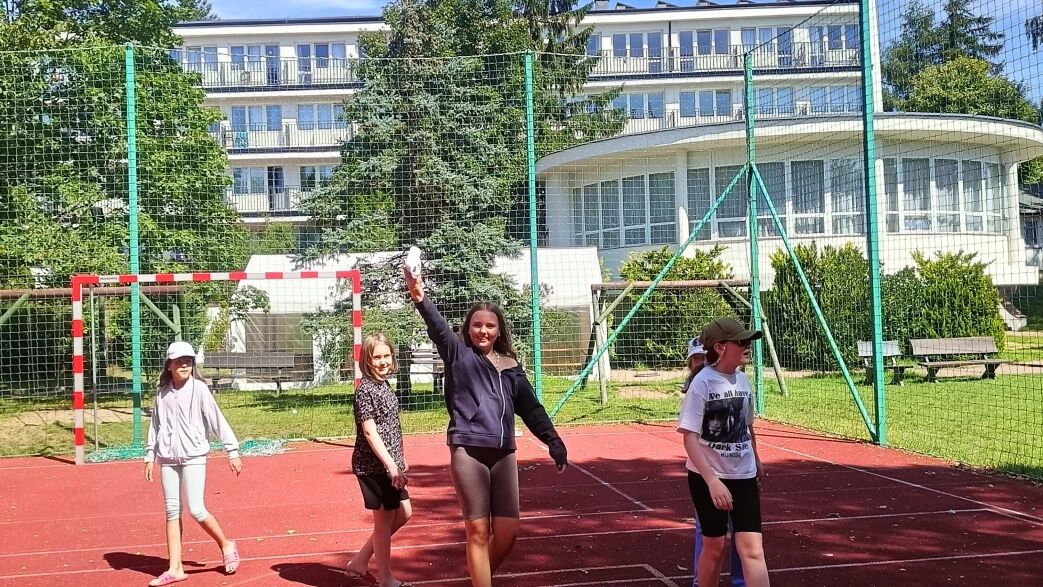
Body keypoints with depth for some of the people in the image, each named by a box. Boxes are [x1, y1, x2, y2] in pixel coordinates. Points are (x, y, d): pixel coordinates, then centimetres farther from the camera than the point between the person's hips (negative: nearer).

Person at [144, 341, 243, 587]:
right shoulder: (162, 394, 7)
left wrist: (232, 451, -8)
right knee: (172, 512, 4)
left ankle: (226, 545, 15)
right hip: (168, 458, 4)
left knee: (196, 510, -9)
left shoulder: (199, 389, -5)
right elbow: (155, 426, 16)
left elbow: (217, 421, -6)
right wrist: (149, 457, 14)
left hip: (194, 457, -4)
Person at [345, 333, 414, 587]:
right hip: (374, 465, -9)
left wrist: (400, 459, 18)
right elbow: (370, 432, -21)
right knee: (384, 519, 2)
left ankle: (359, 562, 23)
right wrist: (391, 466, -24)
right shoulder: (366, 390, -16)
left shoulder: (384, 385, 10)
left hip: (389, 464, 9)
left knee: (403, 514, 16)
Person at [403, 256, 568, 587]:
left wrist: (553, 441, 6)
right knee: (478, 530, 0)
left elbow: (531, 409, 16)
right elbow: (438, 327, -15)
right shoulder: (459, 354, 4)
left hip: (503, 454, 4)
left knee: (507, 532, 4)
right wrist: (420, 298, -33)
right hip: (468, 452, -4)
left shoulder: (511, 367, 15)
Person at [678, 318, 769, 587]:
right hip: (707, 477, -4)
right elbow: (690, 438, -21)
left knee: (752, 548, -6)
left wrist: (756, 460, 28)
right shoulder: (702, 384, -17)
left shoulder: (743, 379, 1)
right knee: (715, 545, 9)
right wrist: (713, 481, -29)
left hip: (743, 475, 4)